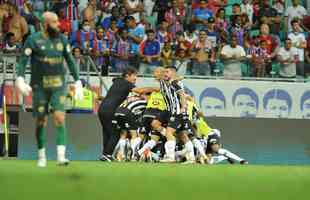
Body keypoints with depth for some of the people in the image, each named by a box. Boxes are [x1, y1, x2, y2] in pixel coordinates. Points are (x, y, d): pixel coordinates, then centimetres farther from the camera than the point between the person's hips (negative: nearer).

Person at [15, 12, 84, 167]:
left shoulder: (62, 39, 7)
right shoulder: (33, 40, -4)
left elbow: (70, 61, 13)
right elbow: (23, 61, -8)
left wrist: (77, 82, 10)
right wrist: (20, 80, -22)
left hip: (58, 85, 2)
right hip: (40, 86, -2)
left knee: (60, 117, -14)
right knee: (41, 121, 4)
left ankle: (61, 156, -19)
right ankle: (41, 156, 21)